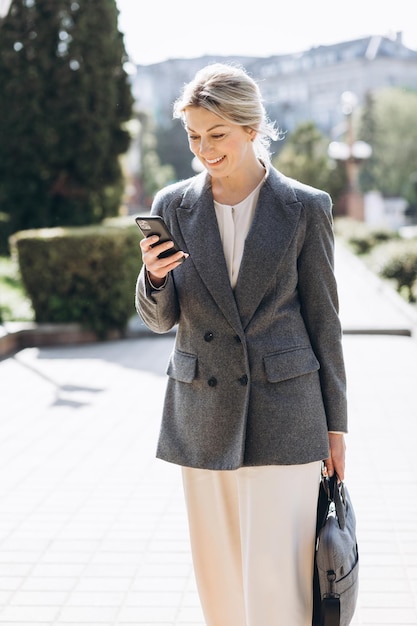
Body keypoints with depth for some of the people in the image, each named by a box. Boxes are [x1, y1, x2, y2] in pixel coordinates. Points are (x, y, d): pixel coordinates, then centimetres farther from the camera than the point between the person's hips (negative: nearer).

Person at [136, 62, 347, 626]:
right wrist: (154, 276, -17)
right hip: (203, 416, 3)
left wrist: (335, 424, 3)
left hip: (284, 416, -3)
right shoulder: (173, 206, 3)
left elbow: (323, 319, 1)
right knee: (217, 578, 12)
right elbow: (160, 318, 6)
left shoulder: (305, 208, -3)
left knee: (276, 580, -3)